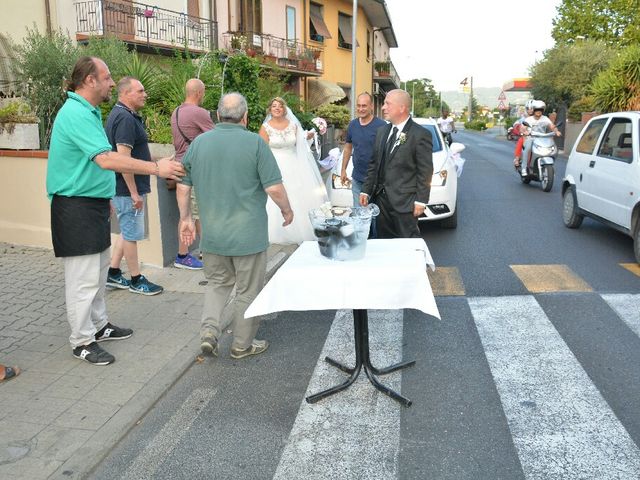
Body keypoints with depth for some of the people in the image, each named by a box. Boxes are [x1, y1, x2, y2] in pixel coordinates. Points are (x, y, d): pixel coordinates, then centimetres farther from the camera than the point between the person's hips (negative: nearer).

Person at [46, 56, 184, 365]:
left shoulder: (88, 111, 14)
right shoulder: (76, 114, -20)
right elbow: (106, 160, -30)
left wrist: (105, 198, 24)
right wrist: (156, 168, -27)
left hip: (93, 203, 10)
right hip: (76, 208, -10)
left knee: (98, 272, 18)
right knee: (84, 278, -3)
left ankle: (99, 325, 32)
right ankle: (82, 342, 8)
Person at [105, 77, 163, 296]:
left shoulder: (119, 114, 14)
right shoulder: (125, 118, -19)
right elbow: (123, 158, -25)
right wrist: (134, 193, -22)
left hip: (122, 188, 10)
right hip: (128, 189, -10)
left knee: (127, 232, 19)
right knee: (131, 234, 2)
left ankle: (113, 274, 26)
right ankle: (136, 280, 14)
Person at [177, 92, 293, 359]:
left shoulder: (199, 143, 2)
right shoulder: (255, 142, -11)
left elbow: (182, 187, 6)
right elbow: (274, 188, -14)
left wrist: (185, 218, 18)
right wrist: (286, 210, 4)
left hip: (212, 234, 4)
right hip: (248, 234, -4)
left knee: (217, 282, 22)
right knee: (248, 290, 11)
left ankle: (209, 330, 5)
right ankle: (243, 344, 22)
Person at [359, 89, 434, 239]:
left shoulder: (420, 135, -8)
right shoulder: (382, 132, 13)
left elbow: (425, 171, -10)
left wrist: (421, 201, -13)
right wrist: (366, 191, 11)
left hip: (404, 201, -6)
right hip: (381, 198, 6)